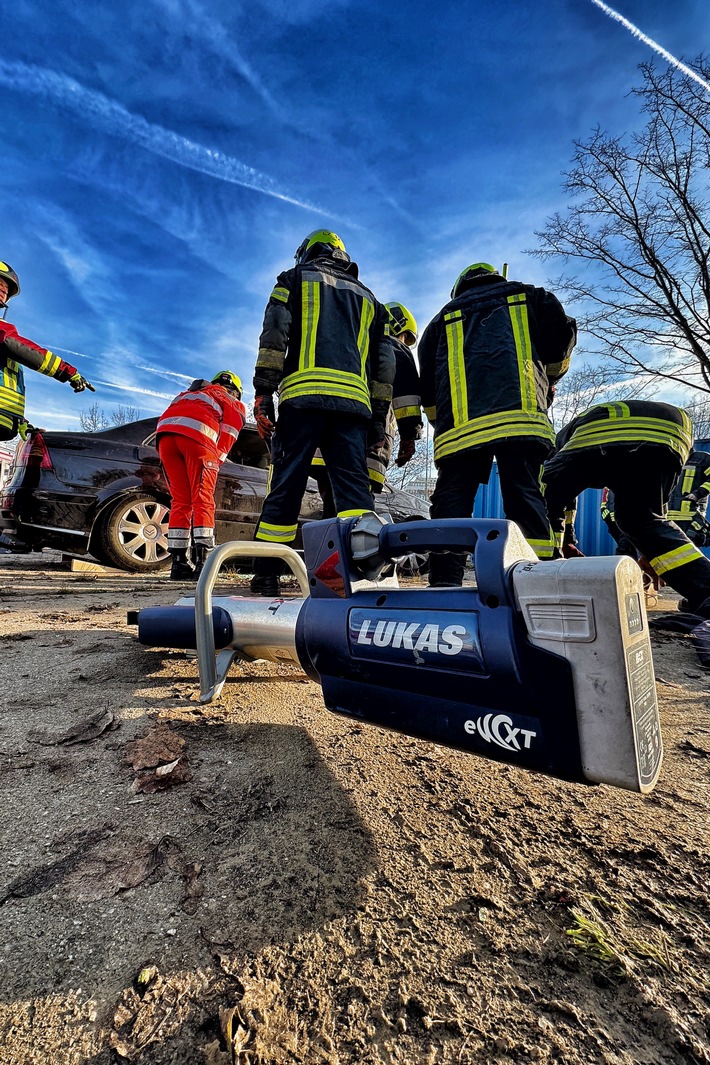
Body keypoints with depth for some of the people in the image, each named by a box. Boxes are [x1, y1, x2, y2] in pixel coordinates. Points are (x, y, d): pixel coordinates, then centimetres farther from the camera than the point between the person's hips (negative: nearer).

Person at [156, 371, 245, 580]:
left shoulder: (190, 393, 41)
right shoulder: (235, 405, 26)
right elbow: (227, 437, 11)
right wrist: (214, 464, 10)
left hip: (164, 432, 5)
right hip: (197, 434, -5)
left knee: (180, 501, 7)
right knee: (203, 500, -4)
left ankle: (179, 563, 3)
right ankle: (202, 561, -15)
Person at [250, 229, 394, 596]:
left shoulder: (294, 279, 23)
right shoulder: (367, 297, 32)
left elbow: (274, 335, 5)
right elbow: (384, 363, 22)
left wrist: (262, 392, 0)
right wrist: (378, 416, 19)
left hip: (303, 394, -2)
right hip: (354, 399, 3)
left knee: (286, 485, -3)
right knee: (354, 485, -5)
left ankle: (265, 574, 0)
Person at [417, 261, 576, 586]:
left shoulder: (444, 318, 32)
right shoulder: (530, 297, 30)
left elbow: (427, 386, 23)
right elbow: (561, 343, 18)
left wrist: (442, 424, 31)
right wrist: (547, 383, 35)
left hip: (458, 427, 1)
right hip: (519, 418, 0)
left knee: (451, 504, -2)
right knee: (525, 499, -5)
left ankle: (443, 586, -9)